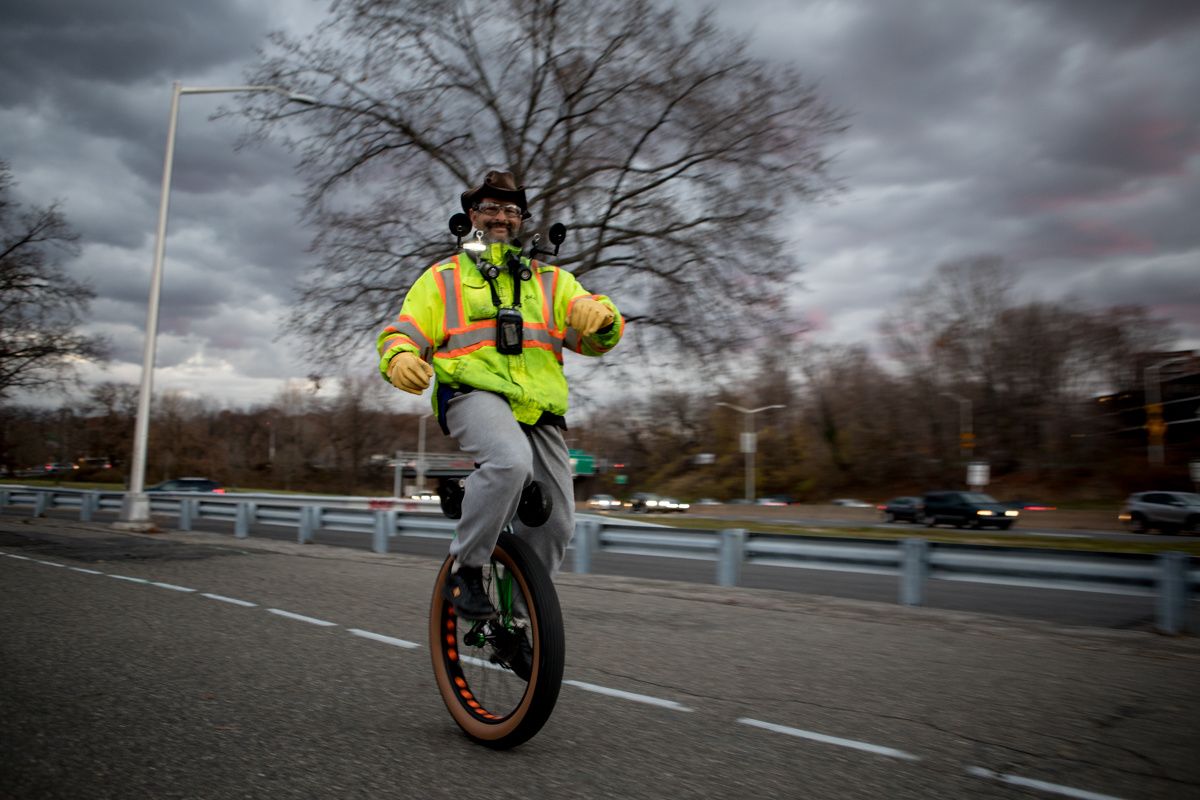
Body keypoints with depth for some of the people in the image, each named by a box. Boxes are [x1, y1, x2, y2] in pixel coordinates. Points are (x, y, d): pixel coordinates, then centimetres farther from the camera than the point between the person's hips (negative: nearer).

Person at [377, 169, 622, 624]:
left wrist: (599, 316, -15)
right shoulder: (445, 278, 20)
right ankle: (464, 570, -16)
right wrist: (400, 360, -12)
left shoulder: (550, 280, 24)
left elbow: (595, 338, 11)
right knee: (510, 461, -36)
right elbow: (403, 334, 13)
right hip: (474, 394, -3)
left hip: (538, 409, 4)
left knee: (556, 522, -4)